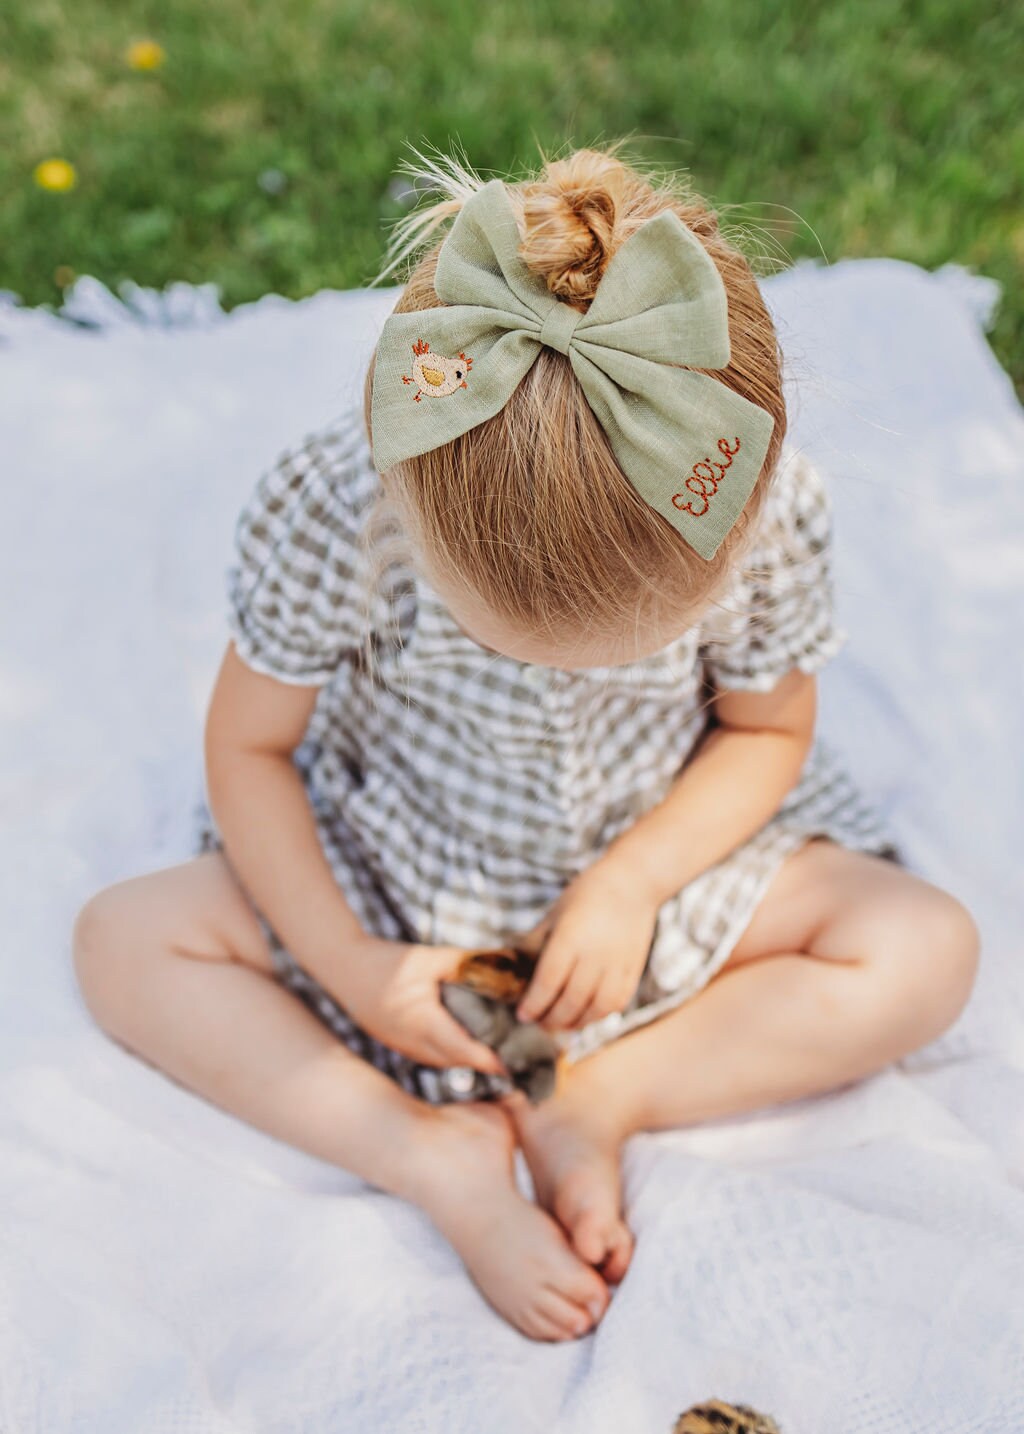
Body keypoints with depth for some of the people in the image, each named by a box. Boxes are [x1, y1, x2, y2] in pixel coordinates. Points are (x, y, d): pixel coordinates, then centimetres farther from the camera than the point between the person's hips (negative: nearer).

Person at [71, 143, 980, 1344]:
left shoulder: (771, 513, -26)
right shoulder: (330, 512, -30)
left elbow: (767, 729, -7)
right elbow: (248, 747, -14)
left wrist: (631, 882, -21)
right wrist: (344, 963, -20)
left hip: (661, 846, 1)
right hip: (393, 862, 0)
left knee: (929, 951, -15)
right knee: (124, 942, -16)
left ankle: (597, 1103, -14)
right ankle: (440, 1160, -18)